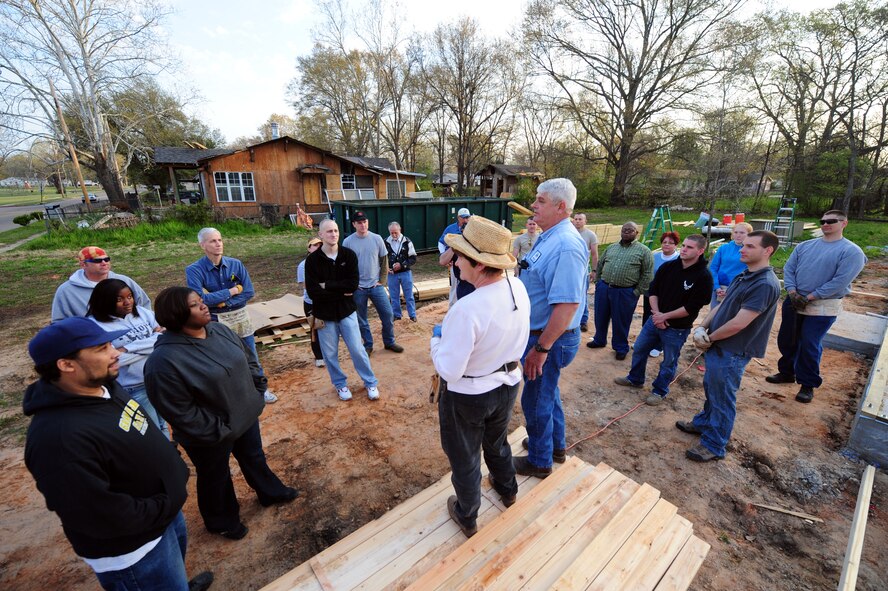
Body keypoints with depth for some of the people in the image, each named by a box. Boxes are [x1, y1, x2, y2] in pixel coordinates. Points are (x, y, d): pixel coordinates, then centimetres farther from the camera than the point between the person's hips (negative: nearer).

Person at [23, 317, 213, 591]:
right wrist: (166, 507, -19)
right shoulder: (60, 437, -35)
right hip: (131, 549, -8)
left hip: (165, 509, 9)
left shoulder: (104, 386, -6)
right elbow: (100, 517, -30)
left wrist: (175, 470, 1)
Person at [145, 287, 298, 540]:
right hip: (211, 436, -6)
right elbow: (180, 412, -24)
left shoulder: (220, 330, -7)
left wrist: (257, 388, 0)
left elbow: (247, 357, 7)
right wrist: (217, 432, -18)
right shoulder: (164, 361, -28)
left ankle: (270, 492, 53)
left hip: (246, 415, 6)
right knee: (216, 479, 21)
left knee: (254, 457, 28)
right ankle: (222, 520, 48)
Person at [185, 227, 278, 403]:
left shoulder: (235, 264, -5)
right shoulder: (194, 270, -13)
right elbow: (200, 298, -24)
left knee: (251, 356, 14)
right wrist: (232, 291, -17)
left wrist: (223, 302, -18)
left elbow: (249, 292, -8)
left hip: (241, 317, 3)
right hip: (216, 322, -2)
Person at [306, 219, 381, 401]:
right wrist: (341, 292, -14)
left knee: (357, 350, 7)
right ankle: (340, 384, 34)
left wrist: (327, 286, -16)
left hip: (347, 311, 0)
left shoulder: (349, 255, -6)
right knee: (330, 354, 12)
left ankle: (371, 383, 25)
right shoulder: (312, 260, -8)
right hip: (324, 314, 0)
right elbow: (313, 291, -15)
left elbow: (353, 285, -14)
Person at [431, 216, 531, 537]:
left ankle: (467, 517, 47)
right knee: (497, 442, 33)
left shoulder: (466, 309, -35)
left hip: (468, 396, -6)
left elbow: (449, 370, -26)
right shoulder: (519, 288, -13)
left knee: (465, 457, 21)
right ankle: (507, 489, 60)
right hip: (508, 384, 7)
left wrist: (437, 338, -12)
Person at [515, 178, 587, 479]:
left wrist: (541, 348, -27)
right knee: (547, 391, 25)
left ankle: (539, 461, 33)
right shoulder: (549, 236, 6)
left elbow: (567, 305, -31)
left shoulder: (566, 245, -27)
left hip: (549, 338, -10)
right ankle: (556, 445, 48)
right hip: (539, 332, 10)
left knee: (536, 399, 9)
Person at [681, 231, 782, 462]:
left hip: (731, 352, -9)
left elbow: (738, 323, -25)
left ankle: (714, 446, 22)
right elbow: (720, 306, 10)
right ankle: (703, 423, 44)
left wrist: (709, 338, -11)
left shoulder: (765, 284, -22)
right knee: (710, 390, 24)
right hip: (717, 347, 9)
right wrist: (701, 327, -5)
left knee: (722, 399, 6)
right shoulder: (743, 277, 8)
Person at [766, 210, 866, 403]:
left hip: (822, 307, -5)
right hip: (793, 302, 5)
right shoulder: (804, 246, 9)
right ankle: (787, 372, 32)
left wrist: (809, 297, -16)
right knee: (786, 340, 13)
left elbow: (840, 282, -15)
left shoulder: (851, 251, -6)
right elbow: (788, 268, 4)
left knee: (809, 345, -2)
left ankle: (808, 385, 15)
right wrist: (792, 293, -10)